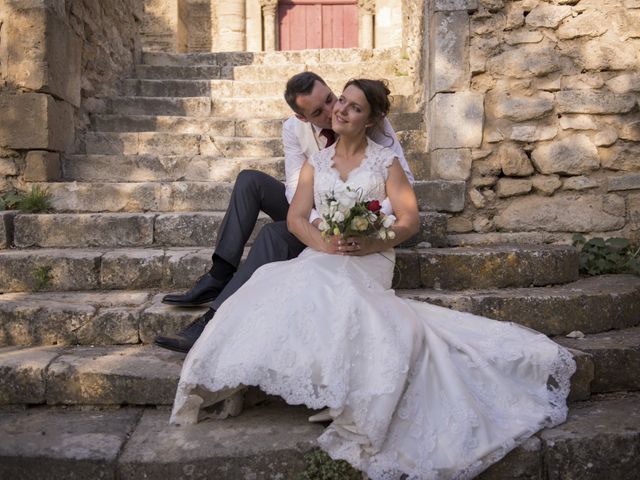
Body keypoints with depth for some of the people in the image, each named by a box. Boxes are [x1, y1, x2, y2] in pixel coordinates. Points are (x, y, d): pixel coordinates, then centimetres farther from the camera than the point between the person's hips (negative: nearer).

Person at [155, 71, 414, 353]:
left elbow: (403, 176, -18)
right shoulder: (294, 130, -7)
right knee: (249, 180, -14)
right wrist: (316, 220, -34)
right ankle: (219, 277, -20)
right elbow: (296, 186, -12)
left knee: (275, 233, -29)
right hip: (315, 210, 5)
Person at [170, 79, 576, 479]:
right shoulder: (316, 163, 18)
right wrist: (324, 244, -14)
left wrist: (369, 244, -16)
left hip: (369, 261, -3)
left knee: (323, 286, -34)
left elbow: (410, 221, 1)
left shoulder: (386, 162, 9)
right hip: (321, 258, 3)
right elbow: (296, 218, 7)